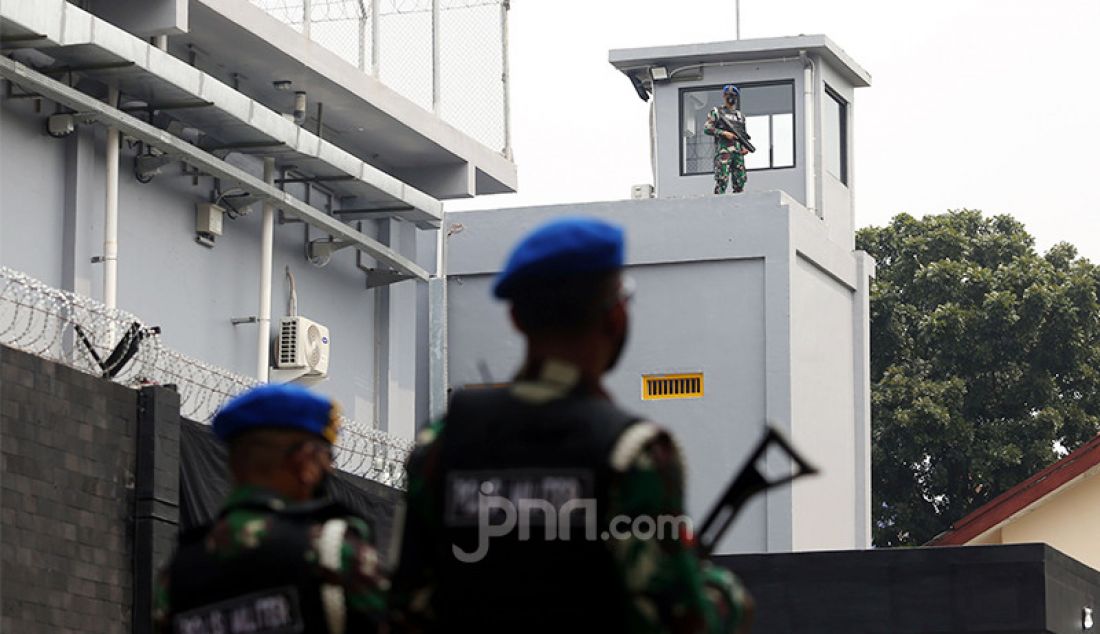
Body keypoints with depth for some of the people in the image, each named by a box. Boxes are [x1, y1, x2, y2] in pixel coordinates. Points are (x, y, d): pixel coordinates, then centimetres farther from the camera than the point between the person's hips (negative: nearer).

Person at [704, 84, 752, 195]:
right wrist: (724, 133, -13)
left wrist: (745, 148, 6)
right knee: (721, 181, -14)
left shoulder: (740, 115, 22)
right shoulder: (716, 112, 7)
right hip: (723, 151, -5)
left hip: (738, 152, 5)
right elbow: (707, 128, -4)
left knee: (740, 181, 1)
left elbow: (744, 135, 26)